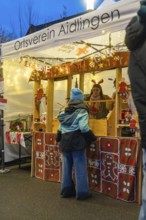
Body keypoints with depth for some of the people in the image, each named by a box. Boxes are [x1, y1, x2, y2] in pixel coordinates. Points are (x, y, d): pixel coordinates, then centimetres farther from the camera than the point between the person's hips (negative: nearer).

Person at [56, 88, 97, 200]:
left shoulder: (65, 111, 10)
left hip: (65, 142, 6)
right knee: (80, 168, 1)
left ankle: (66, 190, 23)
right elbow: (84, 128, -19)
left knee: (67, 167, 14)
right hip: (77, 142, -6)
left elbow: (60, 128, 14)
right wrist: (92, 137, -6)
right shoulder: (82, 111, -9)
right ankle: (82, 192, 7)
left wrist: (59, 139, 29)